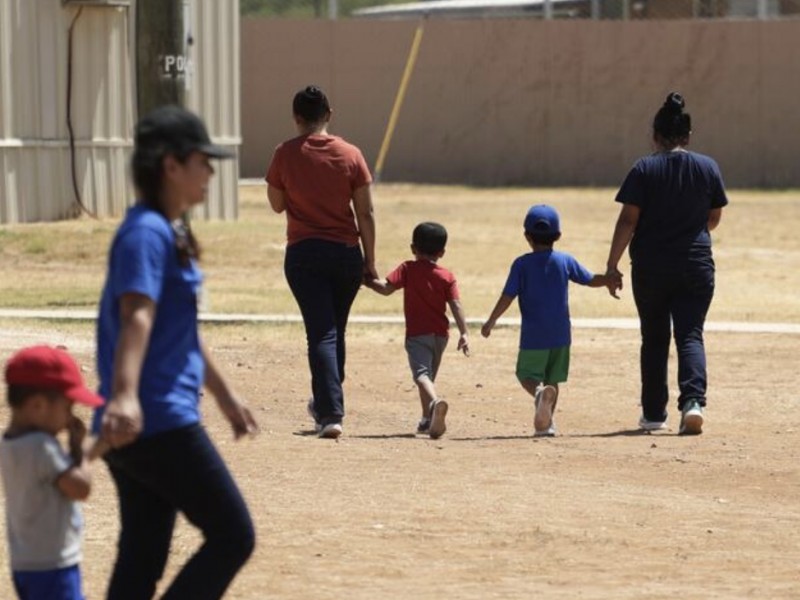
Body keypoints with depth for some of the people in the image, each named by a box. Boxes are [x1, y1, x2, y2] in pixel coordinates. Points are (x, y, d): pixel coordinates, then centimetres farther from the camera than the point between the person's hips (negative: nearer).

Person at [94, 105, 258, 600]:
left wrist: (225, 395, 38)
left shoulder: (169, 232, 18)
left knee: (143, 560, 9)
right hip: (160, 423, -10)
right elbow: (136, 316, -30)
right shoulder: (147, 233, -13)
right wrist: (124, 397, -43)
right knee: (232, 536, -5)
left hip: (144, 426, 10)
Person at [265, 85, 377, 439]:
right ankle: (327, 404, 33)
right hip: (346, 252, 2)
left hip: (303, 253, -2)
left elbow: (276, 205, 6)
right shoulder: (350, 155, -2)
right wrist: (369, 262, 5)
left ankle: (331, 413, -18)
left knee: (321, 333, -5)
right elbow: (365, 214, -1)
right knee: (335, 331, 18)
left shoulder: (285, 155, -5)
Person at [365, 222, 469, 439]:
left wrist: (368, 281, 2)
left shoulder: (408, 269, -2)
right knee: (429, 375, 22)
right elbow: (456, 306, -4)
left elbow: (386, 287, -13)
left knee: (421, 374, -20)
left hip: (417, 334, -4)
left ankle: (435, 402, -49)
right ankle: (428, 420, 28)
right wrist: (464, 333, -6)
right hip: (440, 334, 4)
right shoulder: (447, 277, 5)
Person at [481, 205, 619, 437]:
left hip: (533, 336, -3)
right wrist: (609, 280, 29)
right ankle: (546, 422, 11)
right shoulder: (565, 261, 2)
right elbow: (590, 280, 10)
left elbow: (507, 296, -7)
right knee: (552, 379, 15)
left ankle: (539, 392, -30)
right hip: (560, 334, 3)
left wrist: (491, 322, 2)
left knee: (527, 375, 3)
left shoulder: (521, 264, -5)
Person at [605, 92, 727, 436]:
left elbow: (628, 220, -10)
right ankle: (693, 401, -24)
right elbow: (713, 219, 10)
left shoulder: (644, 170, -6)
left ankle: (654, 413, 18)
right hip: (696, 266, 1)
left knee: (654, 338, 13)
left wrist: (612, 264, -5)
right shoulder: (708, 168, 1)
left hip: (650, 268, -1)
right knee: (690, 336, -1)